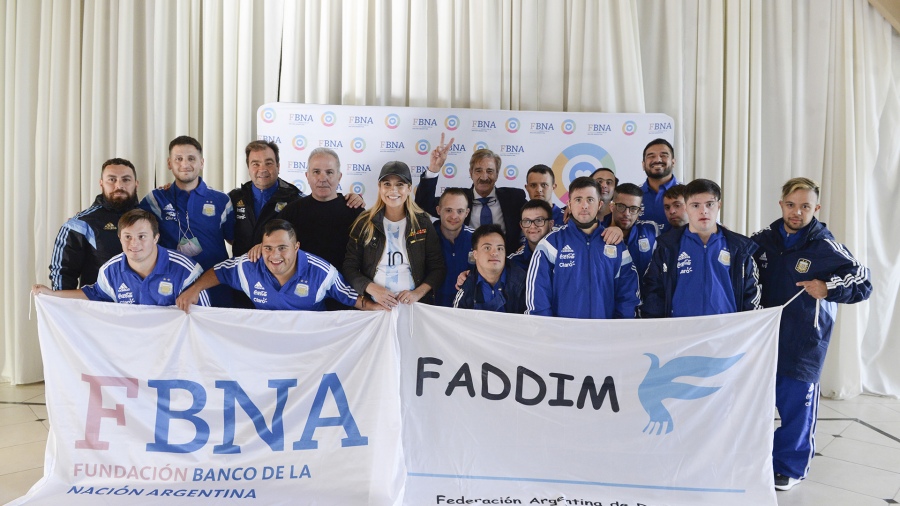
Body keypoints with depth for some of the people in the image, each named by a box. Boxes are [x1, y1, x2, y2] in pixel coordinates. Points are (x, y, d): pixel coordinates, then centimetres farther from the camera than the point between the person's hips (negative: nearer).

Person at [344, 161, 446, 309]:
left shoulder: (422, 223, 7)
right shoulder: (364, 223, 6)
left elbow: (438, 268, 7)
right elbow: (350, 267, 4)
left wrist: (418, 293, -9)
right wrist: (372, 289, -12)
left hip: (414, 306, 0)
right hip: (374, 306, 0)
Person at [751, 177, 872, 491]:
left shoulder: (826, 248, -9)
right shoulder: (763, 240, 1)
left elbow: (863, 284, -4)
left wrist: (827, 288, -19)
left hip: (803, 347, -4)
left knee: (796, 406, 4)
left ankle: (790, 466, 24)